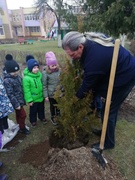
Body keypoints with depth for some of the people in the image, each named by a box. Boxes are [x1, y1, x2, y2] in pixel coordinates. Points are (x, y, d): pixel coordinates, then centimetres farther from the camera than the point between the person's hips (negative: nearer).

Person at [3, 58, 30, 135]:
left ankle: (20, 126, 40)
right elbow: (10, 94, -22)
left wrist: (23, 99, 13)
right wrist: (16, 104, -20)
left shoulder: (18, 76, 2)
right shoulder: (7, 81, -22)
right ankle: (22, 128, 25)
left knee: (18, 115, 22)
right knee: (23, 115, 3)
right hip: (16, 102, -7)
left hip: (20, 100, 7)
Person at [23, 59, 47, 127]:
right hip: (33, 99, -5)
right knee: (33, 111, 17)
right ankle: (33, 121, 43)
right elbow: (27, 91, -19)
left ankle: (42, 117, 52)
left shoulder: (40, 74, -7)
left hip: (41, 97, 5)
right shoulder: (26, 78, -24)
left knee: (41, 109, 26)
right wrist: (29, 100, -16)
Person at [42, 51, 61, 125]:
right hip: (51, 94, -3)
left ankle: (58, 116, 47)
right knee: (53, 106, 16)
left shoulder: (59, 70, -6)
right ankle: (53, 117, 41)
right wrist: (45, 96, -10)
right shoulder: (45, 73, -16)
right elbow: (44, 85, -11)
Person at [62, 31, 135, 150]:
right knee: (112, 107, 20)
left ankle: (108, 143, 23)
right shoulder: (90, 39, -9)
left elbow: (87, 85, -20)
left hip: (124, 78, -9)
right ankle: (108, 131, 41)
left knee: (108, 111, 1)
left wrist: (76, 97, -1)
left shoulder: (94, 60, -36)